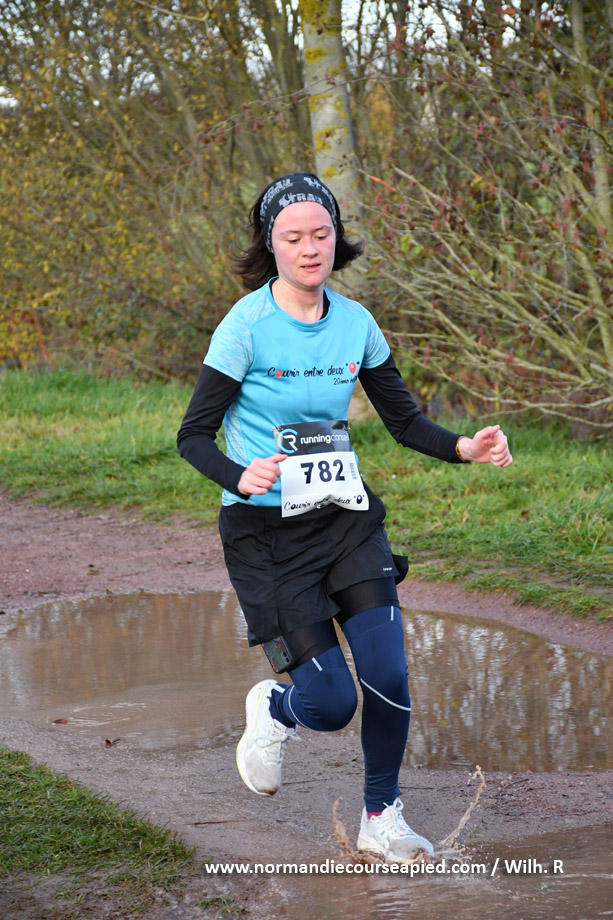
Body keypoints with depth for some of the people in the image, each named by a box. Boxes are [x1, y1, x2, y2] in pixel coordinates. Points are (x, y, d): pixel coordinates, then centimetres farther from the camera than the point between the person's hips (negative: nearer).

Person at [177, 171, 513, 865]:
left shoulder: (355, 323, 1)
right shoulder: (247, 326, -13)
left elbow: (403, 419, 9)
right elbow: (193, 436, -10)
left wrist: (461, 448, -10)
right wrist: (241, 477, -30)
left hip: (346, 516, 4)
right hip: (265, 529, -4)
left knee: (388, 680, -7)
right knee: (331, 704, -6)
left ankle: (381, 820, 16)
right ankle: (274, 709, 31)